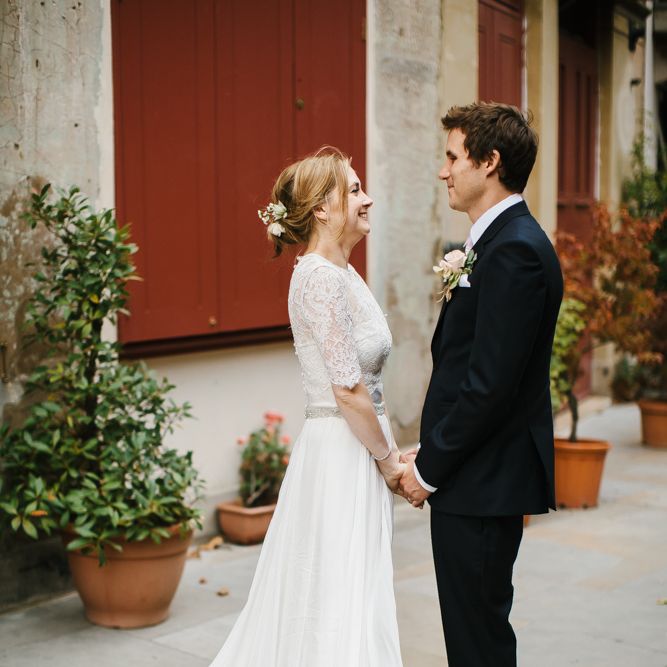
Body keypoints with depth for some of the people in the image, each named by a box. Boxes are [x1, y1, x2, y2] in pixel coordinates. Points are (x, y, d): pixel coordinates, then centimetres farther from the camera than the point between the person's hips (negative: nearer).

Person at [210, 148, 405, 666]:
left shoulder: (344, 274, 12)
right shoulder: (321, 277, -17)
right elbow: (347, 391, -21)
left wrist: (392, 454, 8)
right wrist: (388, 459, -9)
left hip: (360, 453, 9)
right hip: (342, 455, -9)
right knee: (343, 603, 0)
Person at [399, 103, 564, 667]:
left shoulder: (515, 250, -19)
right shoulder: (500, 241, 14)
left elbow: (490, 381, -23)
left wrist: (430, 467, -14)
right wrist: (430, 450, 11)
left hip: (483, 481, -10)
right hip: (476, 474, 10)